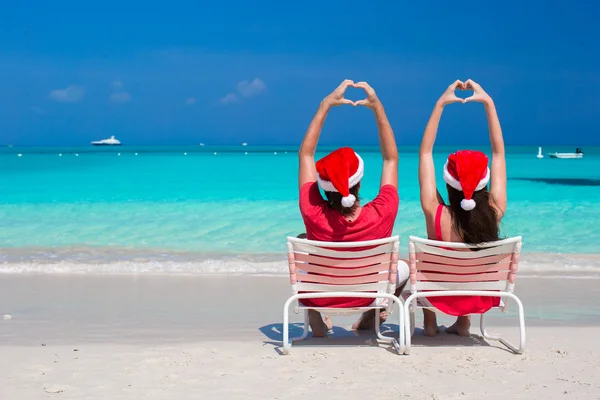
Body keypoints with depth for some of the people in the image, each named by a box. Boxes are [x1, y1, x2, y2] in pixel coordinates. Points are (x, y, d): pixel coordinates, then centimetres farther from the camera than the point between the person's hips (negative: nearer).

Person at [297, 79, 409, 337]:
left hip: (318, 296, -1)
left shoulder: (313, 215, -31)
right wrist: (377, 107, -18)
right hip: (366, 296, 1)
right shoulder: (381, 216, -31)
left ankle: (315, 319, 23)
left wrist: (326, 105, -18)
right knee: (402, 268, 27)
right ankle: (370, 317, 20)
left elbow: (305, 154, -19)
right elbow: (391, 158, -16)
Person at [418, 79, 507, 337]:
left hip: (442, 295, -2)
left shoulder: (437, 215, -30)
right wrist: (488, 103, -13)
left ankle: (430, 322, 29)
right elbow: (499, 152, -14)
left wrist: (440, 105, -20)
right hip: (481, 296, 2)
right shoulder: (495, 212, -25)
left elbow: (425, 152, -21)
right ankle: (464, 322, 31)